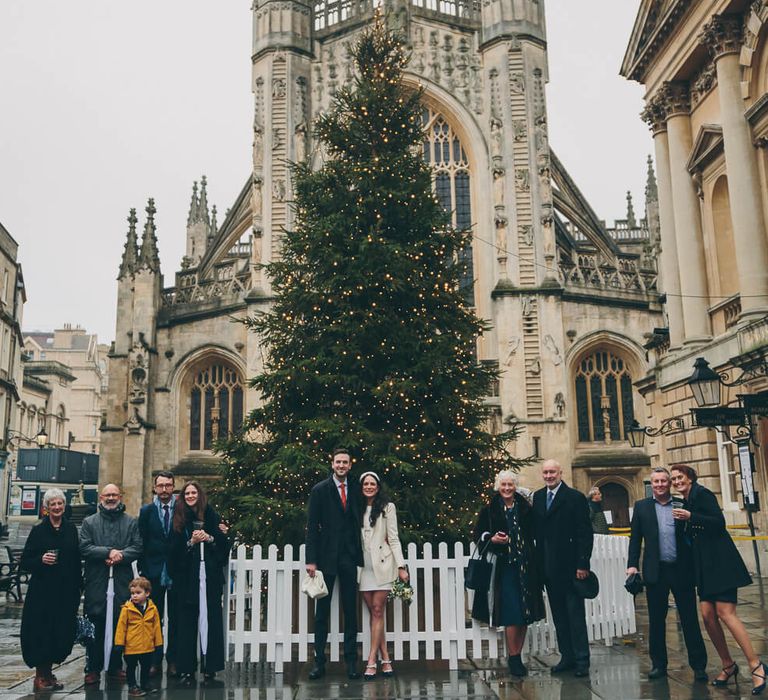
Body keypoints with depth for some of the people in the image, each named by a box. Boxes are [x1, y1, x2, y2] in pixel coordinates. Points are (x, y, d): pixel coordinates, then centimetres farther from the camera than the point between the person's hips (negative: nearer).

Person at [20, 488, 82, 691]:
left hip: (66, 591, 3)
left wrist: (78, 587, 6)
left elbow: (77, 560, 10)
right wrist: (41, 560, -19)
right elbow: (24, 562, -1)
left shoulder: (71, 529, 7)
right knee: (41, 631, -2)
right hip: (42, 591, -3)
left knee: (62, 632, 5)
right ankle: (40, 676, 13)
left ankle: (48, 672, 21)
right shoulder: (38, 531, -2)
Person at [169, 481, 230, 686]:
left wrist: (209, 538, -11)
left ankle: (211, 667, 6)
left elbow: (225, 542, 5)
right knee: (187, 621, 1)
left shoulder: (212, 516, 6)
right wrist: (191, 542, -11)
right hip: (186, 577, 1)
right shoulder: (179, 519, 8)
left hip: (210, 576, -1)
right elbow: (175, 549, 4)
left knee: (212, 619, -1)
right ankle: (187, 668, 7)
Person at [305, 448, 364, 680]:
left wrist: (359, 554, 2)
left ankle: (351, 661, 12)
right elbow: (312, 527, -3)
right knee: (322, 611, 5)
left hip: (349, 557, 3)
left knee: (350, 611, 5)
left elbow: (358, 523, 11)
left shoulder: (355, 491, 9)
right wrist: (311, 560, -9)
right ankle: (319, 661, 11)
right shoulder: (319, 490, -1)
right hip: (326, 557, -3)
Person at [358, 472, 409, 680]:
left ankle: (372, 661, -6)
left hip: (382, 564, -3)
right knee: (374, 613, 3)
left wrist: (401, 566, -7)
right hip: (364, 566, 3)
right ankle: (385, 659, 7)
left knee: (378, 611, -6)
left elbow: (393, 538, -1)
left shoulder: (387, 507, 3)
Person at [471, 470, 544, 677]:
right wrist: (492, 539, -15)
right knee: (511, 614, -6)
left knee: (525, 613, 5)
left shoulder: (525, 508, 7)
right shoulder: (489, 510, 2)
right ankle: (513, 658, 6)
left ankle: (517, 656, 17)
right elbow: (477, 535, 4)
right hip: (504, 567, -3)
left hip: (525, 566, 3)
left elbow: (533, 534, 10)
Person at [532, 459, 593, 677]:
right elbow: (536, 530, 10)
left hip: (569, 566, -5)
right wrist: (537, 562, 5)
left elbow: (585, 533, -8)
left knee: (575, 614, 0)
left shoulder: (575, 498, -6)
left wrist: (582, 564, -13)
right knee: (559, 616, 12)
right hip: (548, 567, 5)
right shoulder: (537, 497, 10)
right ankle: (567, 657, 21)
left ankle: (581, 660, 9)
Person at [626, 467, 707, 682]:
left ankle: (698, 665, 13)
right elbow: (635, 538, 6)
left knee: (690, 619, 4)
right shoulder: (641, 507, 8)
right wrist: (632, 565, 0)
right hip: (656, 572, 1)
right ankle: (658, 664, 19)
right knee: (656, 620, 8)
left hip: (682, 570, -1)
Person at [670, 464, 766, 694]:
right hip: (705, 565, 8)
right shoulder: (686, 502, 16)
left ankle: (756, 665, -6)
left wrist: (689, 517, -22)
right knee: (707, 615, 2)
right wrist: (680, 520, 10)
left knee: (725, 613, -13)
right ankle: (728, 665, 13)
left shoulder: (702, 494, -7)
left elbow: (719, 522, -17)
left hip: (720, 561, -8)